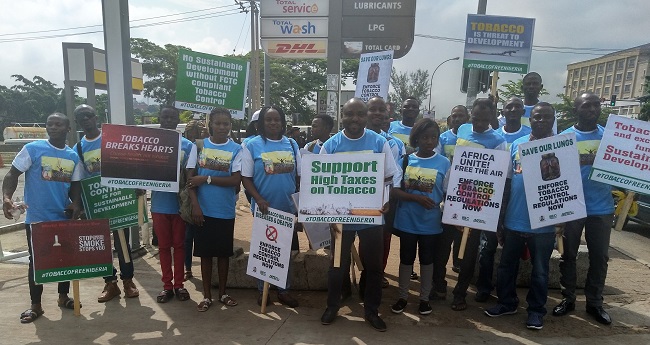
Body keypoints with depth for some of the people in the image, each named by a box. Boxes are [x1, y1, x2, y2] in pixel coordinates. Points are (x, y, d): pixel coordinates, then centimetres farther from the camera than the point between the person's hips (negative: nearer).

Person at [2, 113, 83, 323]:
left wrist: (77, 204, -9)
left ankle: (63, 297, 30)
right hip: (36, 218, -4)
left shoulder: (73, 156, 6)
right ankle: (35, 305, 20)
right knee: (36, 261, 5)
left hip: (63, 218, 4)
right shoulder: (32, 149, -6)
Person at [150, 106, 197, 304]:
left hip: (179, 203, -1)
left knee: (179, 244, 10)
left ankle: (179, 284, 23)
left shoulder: (188, 145, -3)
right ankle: (167, 285, 23)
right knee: (163, 245, 11)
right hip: (159, 203, 1)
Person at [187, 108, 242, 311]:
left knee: (224, 253, 12)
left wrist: (207, 179, -14)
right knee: (205, 253, 10)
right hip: (203, 210, 0)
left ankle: (222, 293, 29)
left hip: (225, 212, 0)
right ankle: (207, 295, 24)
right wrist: (195, 204, -9)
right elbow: (190, 177, -1)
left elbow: (236, 180, -10)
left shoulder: (236, 149, -3)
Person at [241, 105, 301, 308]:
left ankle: (284, 290, 28)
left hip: (288, 208, 3)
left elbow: (299, 175, 9)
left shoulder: (292, 144, 6)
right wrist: (259, 200, -18)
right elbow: (246, 178, -5)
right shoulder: (251, 145, -4)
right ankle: (262, 290, 27)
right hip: (263, 208, -3)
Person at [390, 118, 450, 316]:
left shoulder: (444, 163, -4)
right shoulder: (406, 161, -3)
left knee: (427, 260, 15)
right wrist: (417, 197, -20)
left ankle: (424, 298, 31)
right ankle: (402, 297, 30)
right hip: (407, 221, 1)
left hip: (431, 223, 0)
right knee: (406, 259, 13)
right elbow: (394, 190, -6)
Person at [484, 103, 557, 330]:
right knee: (507, 265, 14)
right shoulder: (517, 144, 5)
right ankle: (507, 302, 32)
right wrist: (502, 209, 8)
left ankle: (536, 310, 29)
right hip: (513, 219, 3)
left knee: (540, 270, 12)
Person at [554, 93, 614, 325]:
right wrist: (582, 160, -23)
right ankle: (568, 298, 23)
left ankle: (594, 302, 25)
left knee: (599, 256, 10)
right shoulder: (564, 137, -1)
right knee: (568, 255, 8)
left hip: (601, 208, 2)